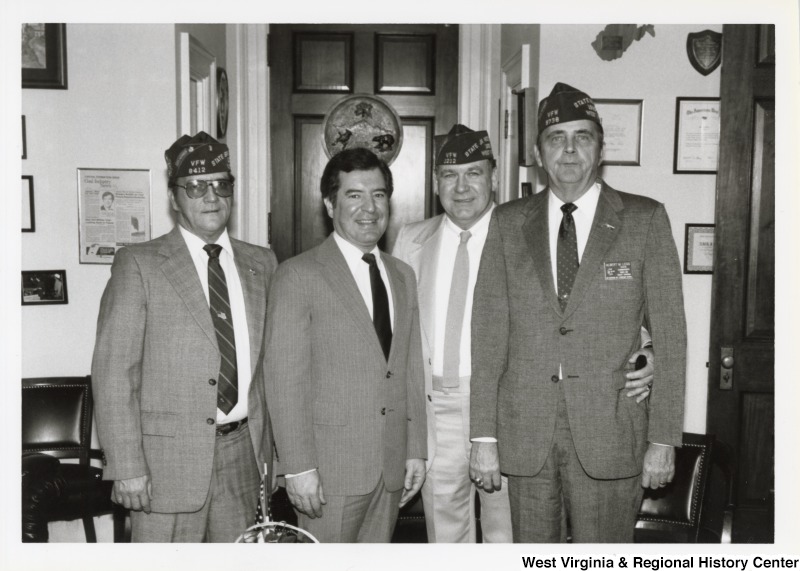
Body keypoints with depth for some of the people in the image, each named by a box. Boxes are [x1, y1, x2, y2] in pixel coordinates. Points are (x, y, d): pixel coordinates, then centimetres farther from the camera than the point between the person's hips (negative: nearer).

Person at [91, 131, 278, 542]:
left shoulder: (261, 264, 8)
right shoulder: (139, 264, -6)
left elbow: (267, 362, 10)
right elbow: (113, 370, -9)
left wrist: (269, 449, 9)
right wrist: (127, 468, -13)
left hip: (243, 452, 4)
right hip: (169, 456, -4)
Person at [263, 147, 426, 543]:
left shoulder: (402, 276, 12)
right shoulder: (299, 275, -8)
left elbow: (410, 370, 13)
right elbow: (284, 376, -11)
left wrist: (415, 449, 10)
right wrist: (298, 466, -14)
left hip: (391, 466, 6)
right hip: (329, 467, -5)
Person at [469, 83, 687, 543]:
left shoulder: (645, 219, 0)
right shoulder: (508, 223, 4)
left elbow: (669, 334, 0)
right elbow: (488, 332, 2)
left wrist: (663, 439, -3)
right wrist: (484, 436, -1)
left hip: (610, 433, -1)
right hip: (524, 432, 2)